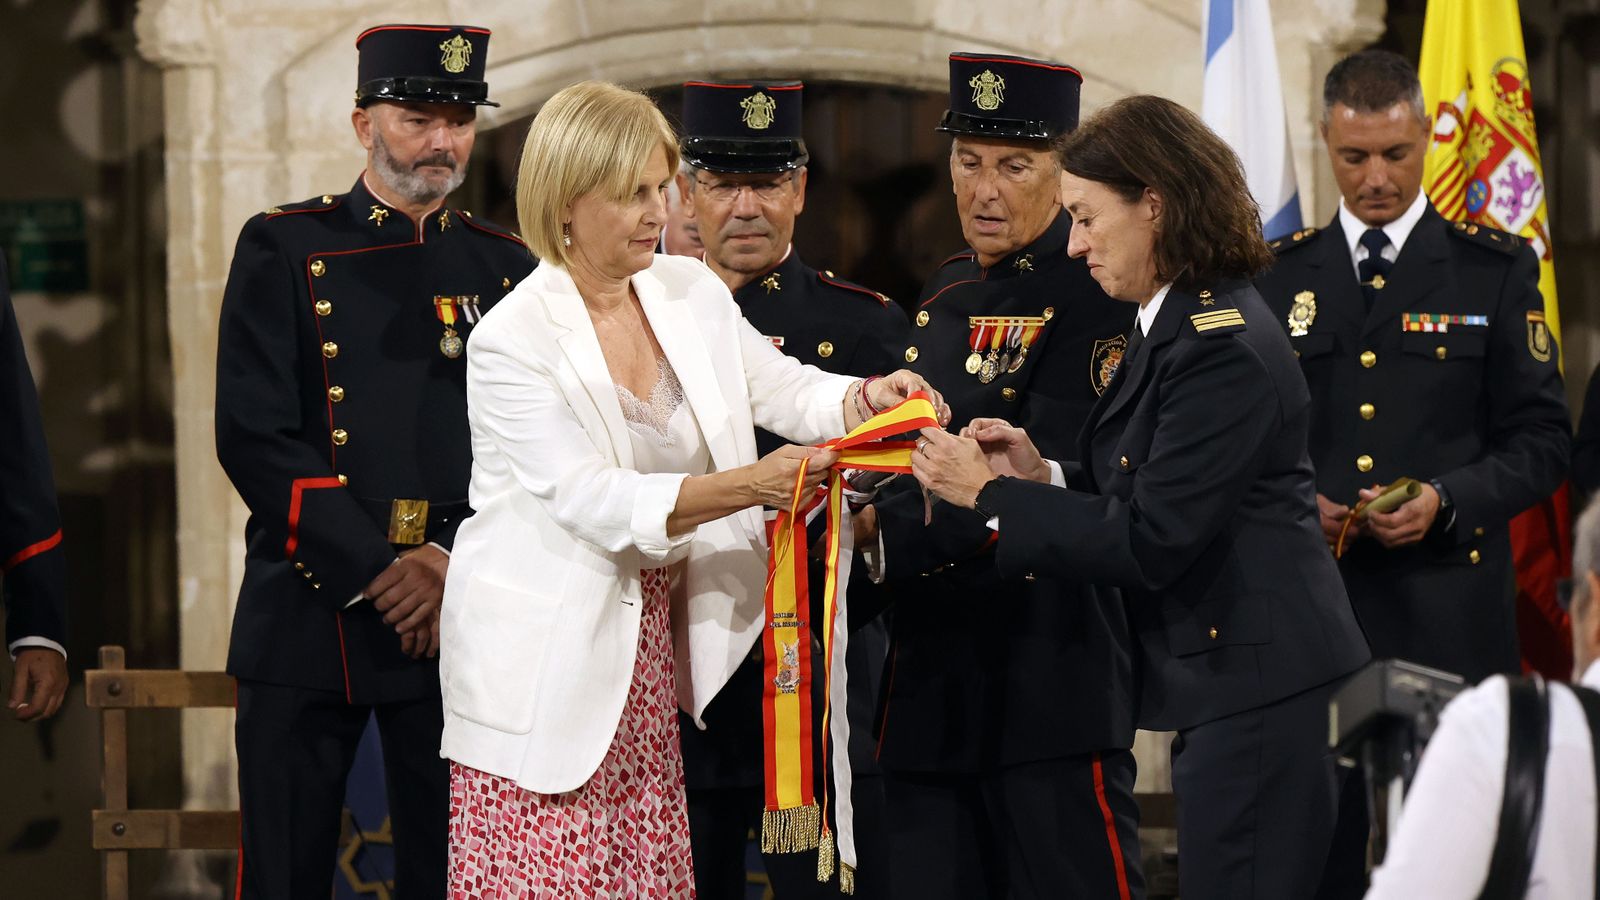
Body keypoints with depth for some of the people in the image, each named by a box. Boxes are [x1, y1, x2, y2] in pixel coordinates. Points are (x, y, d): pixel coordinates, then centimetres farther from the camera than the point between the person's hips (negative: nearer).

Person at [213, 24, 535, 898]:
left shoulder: (504, 266, 11)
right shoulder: (283, 249, 2)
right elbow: (254, 437, -6)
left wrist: (456, 564, -11)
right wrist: (377, 572, -12)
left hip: (455, 618, 2)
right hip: (309, 616, -2)